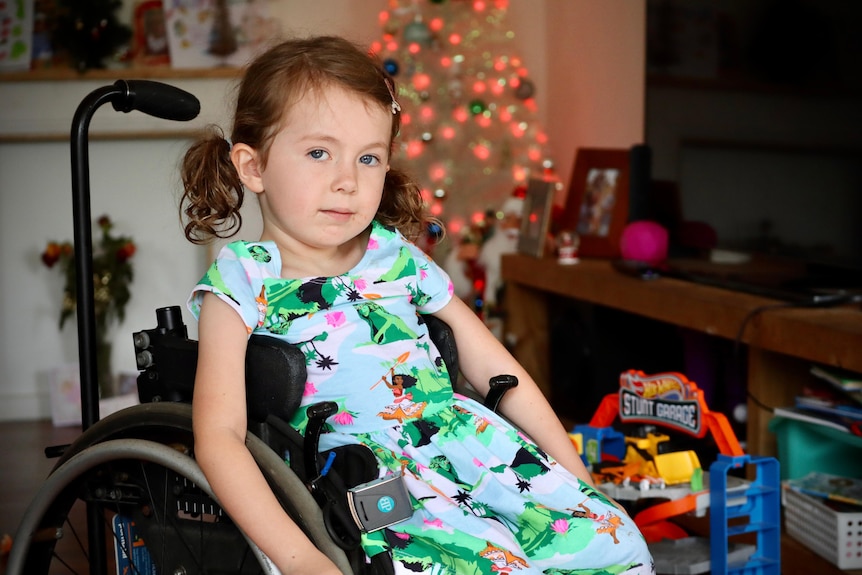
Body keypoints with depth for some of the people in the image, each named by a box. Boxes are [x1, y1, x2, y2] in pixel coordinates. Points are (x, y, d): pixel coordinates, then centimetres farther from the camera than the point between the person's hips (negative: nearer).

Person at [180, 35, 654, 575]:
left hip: (461, 437, 5)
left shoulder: (399, 257, 9)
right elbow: (219, 435, -12)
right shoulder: (241, 284, -3)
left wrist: (576, 477, 11)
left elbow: (497, 370, 13)